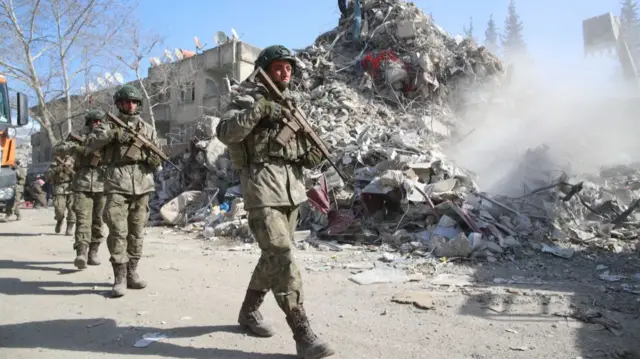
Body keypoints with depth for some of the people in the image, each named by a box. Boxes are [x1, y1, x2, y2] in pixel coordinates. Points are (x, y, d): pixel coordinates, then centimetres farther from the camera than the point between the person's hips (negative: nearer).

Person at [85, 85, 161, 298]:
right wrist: (111, 134, -13)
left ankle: (132, 273, 16)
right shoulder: (109, 126, 11)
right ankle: (120, 278, -4)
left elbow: (157, 160, 17)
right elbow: (89, 146, -1)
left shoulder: (148, 130, 16)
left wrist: (155, 159, -6)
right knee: (118, 232, -9)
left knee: (136, 232, 6)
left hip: (142, 185, 3)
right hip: (117, 185, -2)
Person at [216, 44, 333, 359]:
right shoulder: (248, 99, -2)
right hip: (262, 189, -8)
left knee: (275, 256, 14)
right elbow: (224, 132, -17)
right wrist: (258, 110, -26)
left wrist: (311, 155, 0)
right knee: (282, 258, -13)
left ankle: (249, 311, 33)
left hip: (292, 188, 8)